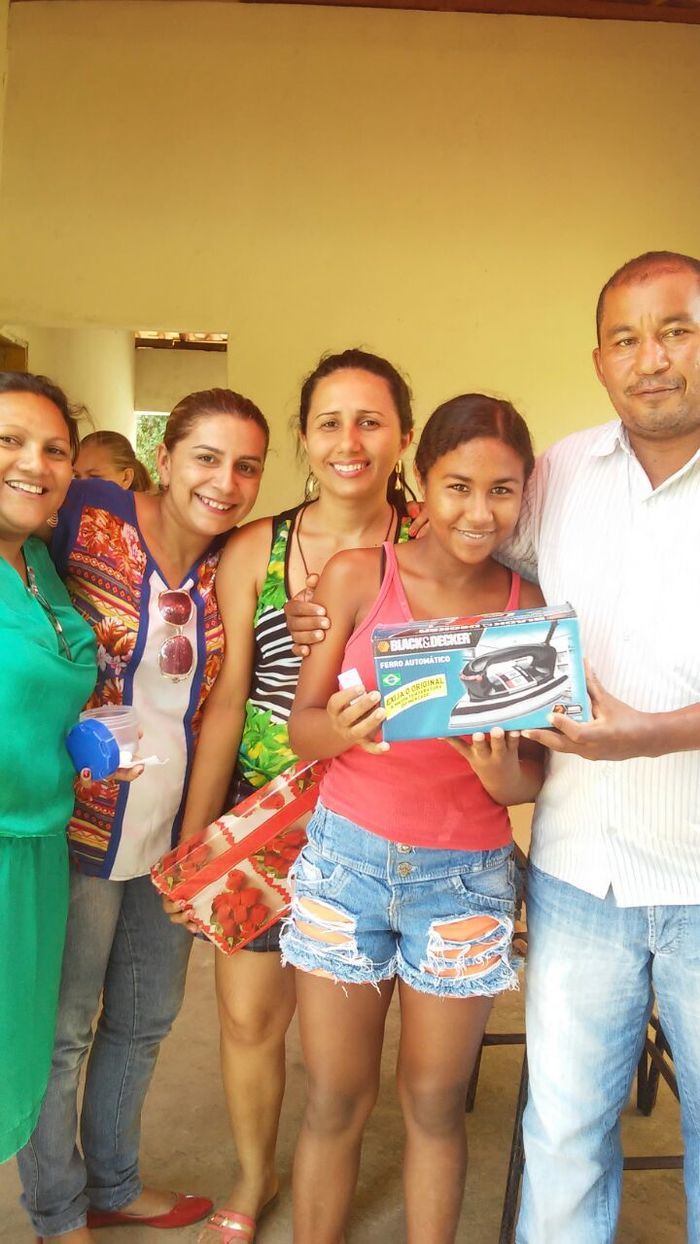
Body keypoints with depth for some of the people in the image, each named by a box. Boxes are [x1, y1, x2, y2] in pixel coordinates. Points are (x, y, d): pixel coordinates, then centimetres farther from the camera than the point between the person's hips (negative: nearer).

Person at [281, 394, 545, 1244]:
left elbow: (534, 776, 2)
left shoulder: (531, 609, -2)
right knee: (334, 1103, 12)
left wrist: (503, 774, -21)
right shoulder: (356, 576, -6)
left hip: (465, 877, 1)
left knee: (434, 1105, 13)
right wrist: (346, 727, -25)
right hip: (347, 858, 0)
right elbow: (301, 725, -3)